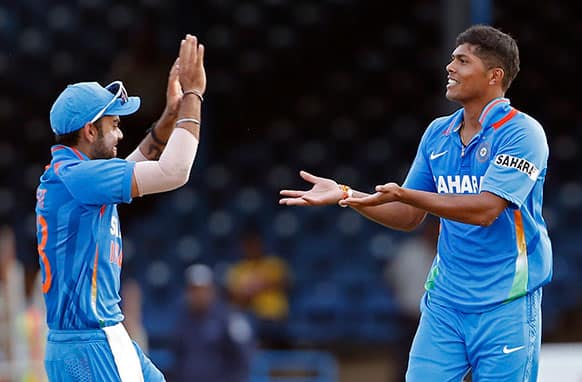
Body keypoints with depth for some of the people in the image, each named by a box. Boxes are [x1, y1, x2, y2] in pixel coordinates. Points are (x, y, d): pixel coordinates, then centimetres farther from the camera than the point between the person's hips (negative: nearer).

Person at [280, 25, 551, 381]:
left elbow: (486, 209, -22)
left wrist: (404, 194, -27)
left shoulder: (521, 132, -10)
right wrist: (346, 195, 5)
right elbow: (408, 217, 17)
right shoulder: (437, 133, 11)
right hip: (444, 301, 6)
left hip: (505, 304, -6)